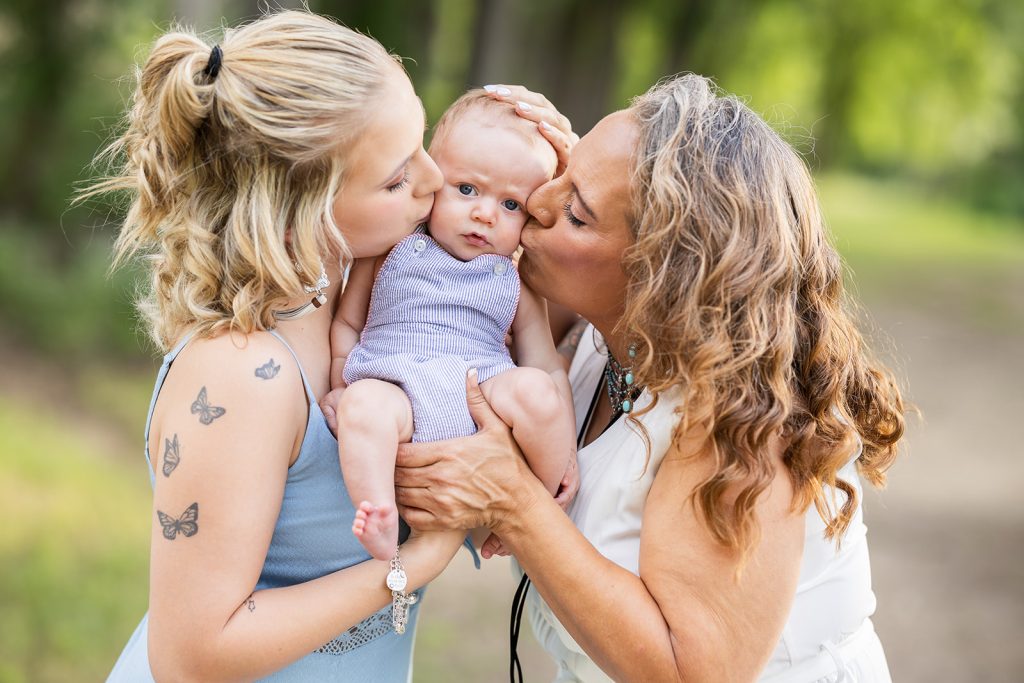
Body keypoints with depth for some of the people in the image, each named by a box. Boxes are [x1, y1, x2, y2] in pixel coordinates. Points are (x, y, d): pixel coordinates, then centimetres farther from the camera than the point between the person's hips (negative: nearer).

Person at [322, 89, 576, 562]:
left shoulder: (517, 285, 17)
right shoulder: (390, 252, 15)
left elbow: (549, 369, 16)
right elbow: (346, 323, 20)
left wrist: (565, 454, 7)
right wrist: (341, 387, 2)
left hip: (485, 400, 1)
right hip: (397, 391, -1)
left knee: (534, 390, -30)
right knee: (363, 403, -35)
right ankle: (381, 528, -40)